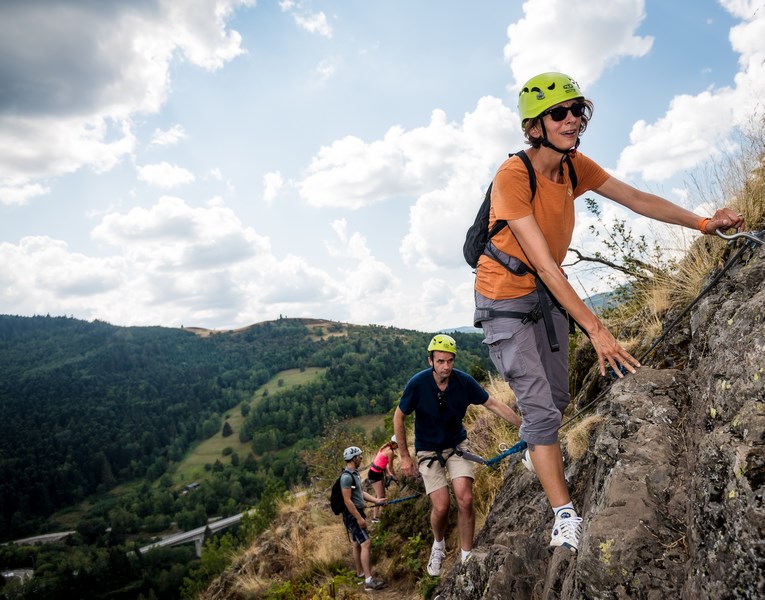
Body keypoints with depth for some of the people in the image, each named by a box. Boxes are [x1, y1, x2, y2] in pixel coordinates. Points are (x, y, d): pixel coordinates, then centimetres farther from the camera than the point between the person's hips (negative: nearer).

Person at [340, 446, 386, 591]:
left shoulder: (354, 473, 10)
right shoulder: (347, 476, -22)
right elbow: (347, 501, -24)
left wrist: (376, 500, 9)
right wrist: (359, 518, -22)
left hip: (357, 513, 10)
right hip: (352, 515, -10)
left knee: (357, 544, 19)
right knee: (365, 543, -14)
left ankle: (360, 573, 31)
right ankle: (369, 580, -14)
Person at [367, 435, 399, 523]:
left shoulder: (385, 447, 8)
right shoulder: (390, 452, -19)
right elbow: (390, 467, -9)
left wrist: (388, 473, 8)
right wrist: (394, 476, 5)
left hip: (378, 472, 9)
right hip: (375, 473, -9)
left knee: (382, 496, 16)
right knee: (380, 497, -3)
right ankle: (375, 517, 2)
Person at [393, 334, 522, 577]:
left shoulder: (464, 382, -16)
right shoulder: (418, 384, -21)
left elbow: (494, 404, -5)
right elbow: (398, 418, -9)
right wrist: (404, 456, -6)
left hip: (456, 445, 2)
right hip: (428, 450, -2)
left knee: (465, 500, -16)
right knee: (441, 506, -11)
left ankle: (467, 557, 2)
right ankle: (439, 544, 22)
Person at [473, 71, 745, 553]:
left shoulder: (575, 165, -5)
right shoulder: (513, 176, -28)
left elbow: (636, 199, 2)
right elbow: (544, 264, -32)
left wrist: (704, 223, -10)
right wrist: (596, 330, -35)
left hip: (547, 293, 7)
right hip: (506, 299, -7)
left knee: (558, 399, 15)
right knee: (541, 407, -10)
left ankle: (539, 448, 47)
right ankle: (566, 515, -1)